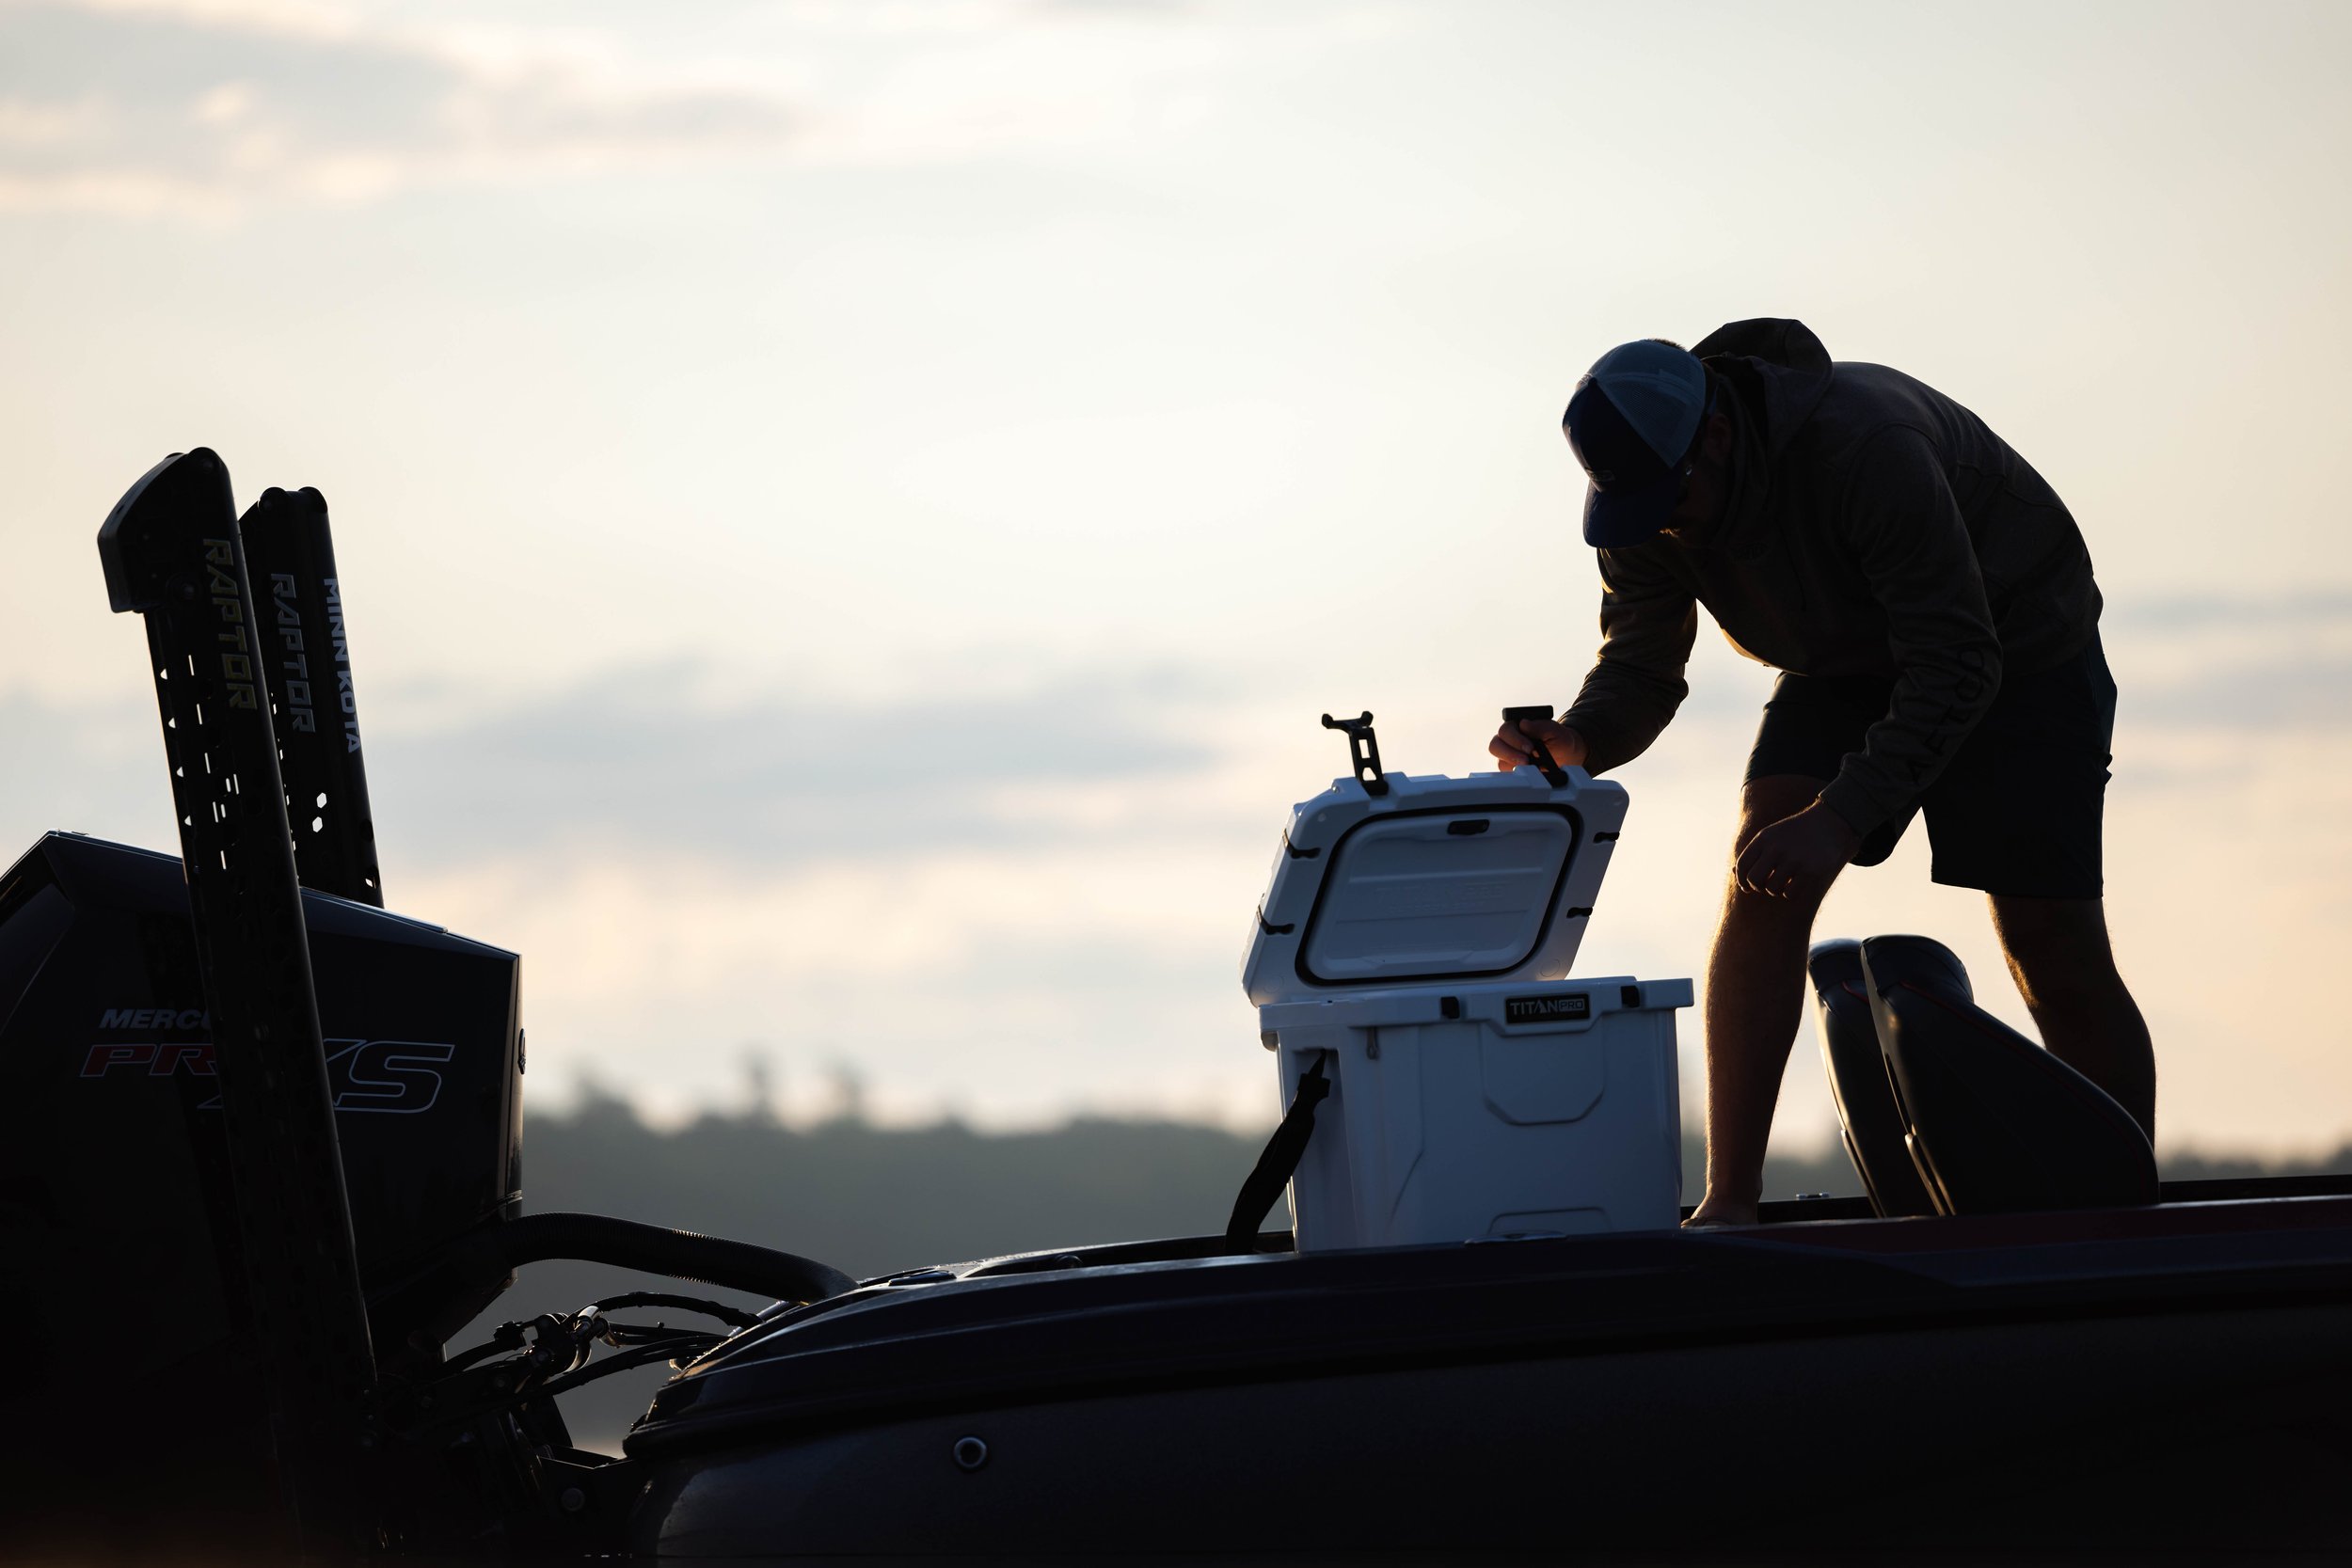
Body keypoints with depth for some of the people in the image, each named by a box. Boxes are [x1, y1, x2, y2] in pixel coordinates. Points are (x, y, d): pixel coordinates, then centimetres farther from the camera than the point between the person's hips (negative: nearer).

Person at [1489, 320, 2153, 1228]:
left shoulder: (1868, 446, -38)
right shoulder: (1647, 505, -19)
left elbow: (1956, 667, -37)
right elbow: (1639, 667, -13)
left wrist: (1840, 815, -44)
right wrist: (1576, 743, -37)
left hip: (2014, 649, -5)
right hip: (1848, 666, 5)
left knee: (2058, 957, -8)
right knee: (1764, 883, -19)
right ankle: (1728, 1204, -20)